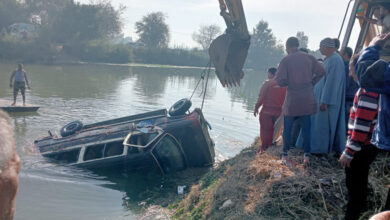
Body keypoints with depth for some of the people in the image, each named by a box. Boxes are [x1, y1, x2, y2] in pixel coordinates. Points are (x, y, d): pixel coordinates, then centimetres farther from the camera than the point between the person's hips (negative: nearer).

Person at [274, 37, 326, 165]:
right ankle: (307, 156, 9)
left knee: (287, 127, 9)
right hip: (307, 99, 3)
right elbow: (321, 72, 3)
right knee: (306, 128, 9)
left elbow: (280, 80, -12)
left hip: (292, 100, -3)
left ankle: (285, 155, 13)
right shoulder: (309, 58, 3)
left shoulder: (286, 60, -8)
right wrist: (311, 83, 11)